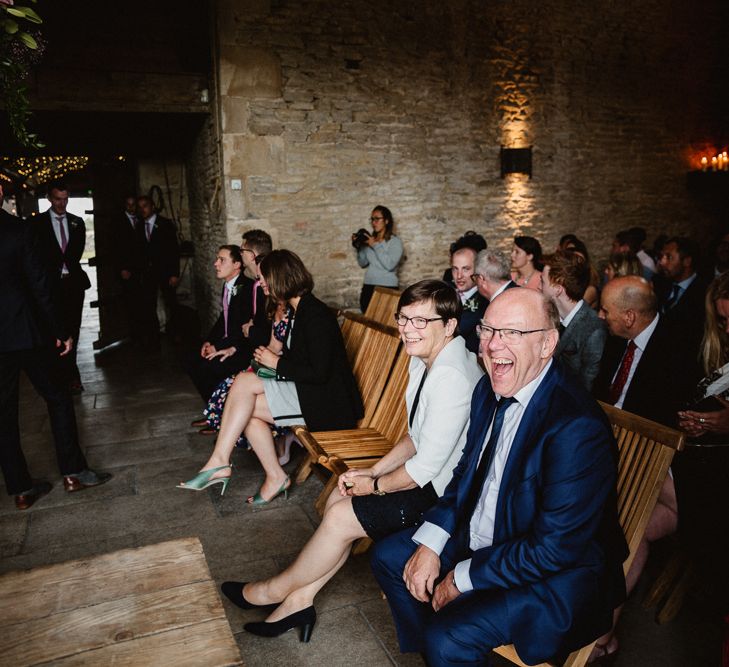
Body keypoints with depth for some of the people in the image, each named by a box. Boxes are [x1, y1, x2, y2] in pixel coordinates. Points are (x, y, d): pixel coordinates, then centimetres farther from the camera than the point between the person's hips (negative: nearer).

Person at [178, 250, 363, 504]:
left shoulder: (315, 314, -18)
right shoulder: (301, 310, 13)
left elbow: (319, 373, -22)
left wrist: (277, 363, -12)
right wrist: (271, 356, 3)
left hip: (326, 404, -9)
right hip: (308, 393, 9)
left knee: (244, 381, -16)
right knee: (248, 407, -7)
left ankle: (219, 462, -9)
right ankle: (275, 477, 0)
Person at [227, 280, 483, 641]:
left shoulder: (452, 377, -29)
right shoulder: (423, 361, 2)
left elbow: (426, 467, -26)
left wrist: (374, 485, -10)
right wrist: (374, 470, 1)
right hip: (425, 474, 9)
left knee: (341, 517, -8)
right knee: (339, 497, 5)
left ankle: (277, 589, 17)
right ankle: (300, 599, 16)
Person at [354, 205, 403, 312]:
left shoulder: (395, 241, -2)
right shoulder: (370, 240, 11)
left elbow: (389, 265, -17)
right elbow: (363, 263, 15)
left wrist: (376, 246, -12)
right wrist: (359, 246, 2)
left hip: (387, 288, -5)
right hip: (368, 287, 5)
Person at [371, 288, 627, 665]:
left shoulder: (578, 428, -29)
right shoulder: (490, 390, -3)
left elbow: (555, 549, -26)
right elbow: (466, 474, 8)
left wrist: (463, 579, -16)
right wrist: (429, 545, -4)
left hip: (555, 575, -8)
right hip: (478, 537, 8)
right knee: (388, 556, 9)